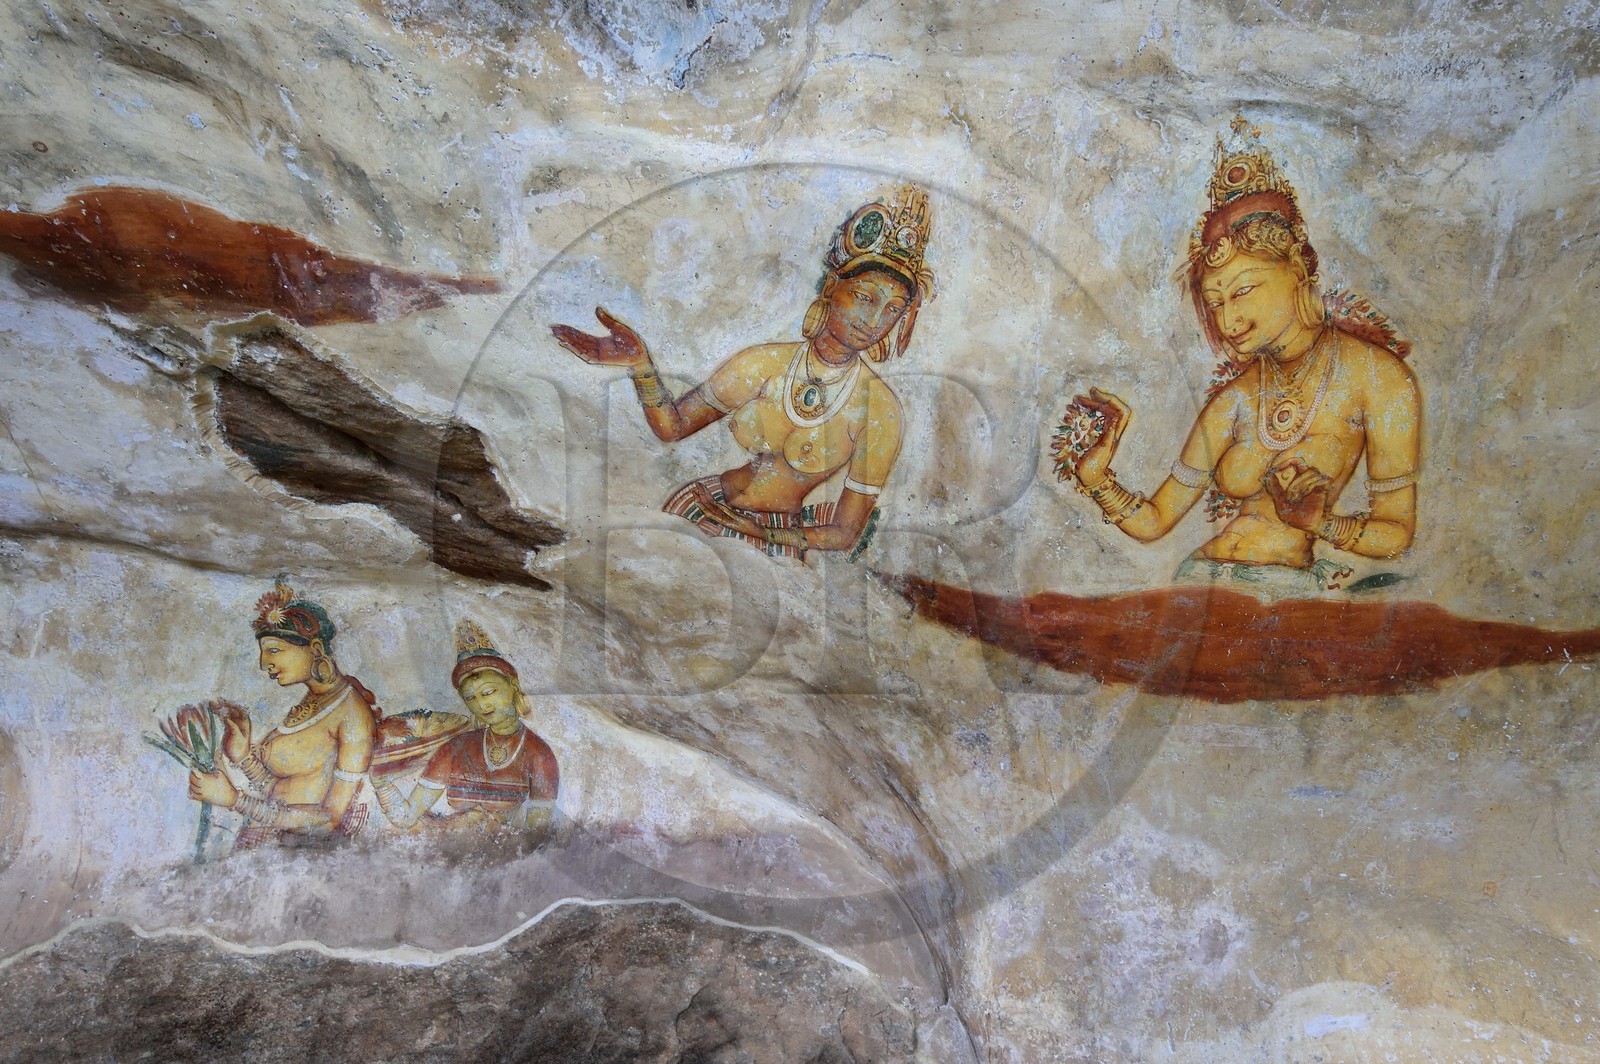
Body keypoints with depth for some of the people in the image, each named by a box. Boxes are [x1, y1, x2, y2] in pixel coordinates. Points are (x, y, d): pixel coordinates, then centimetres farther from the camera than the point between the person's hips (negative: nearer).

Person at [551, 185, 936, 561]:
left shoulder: (879, 410, -11)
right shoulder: (764, 362, -4)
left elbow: (845, 533, -7)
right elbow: (673, 425, 1)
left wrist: (759, 535, -13)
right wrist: (641, 364, -16)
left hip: (782, 540, -1)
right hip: (704, 504, 2)